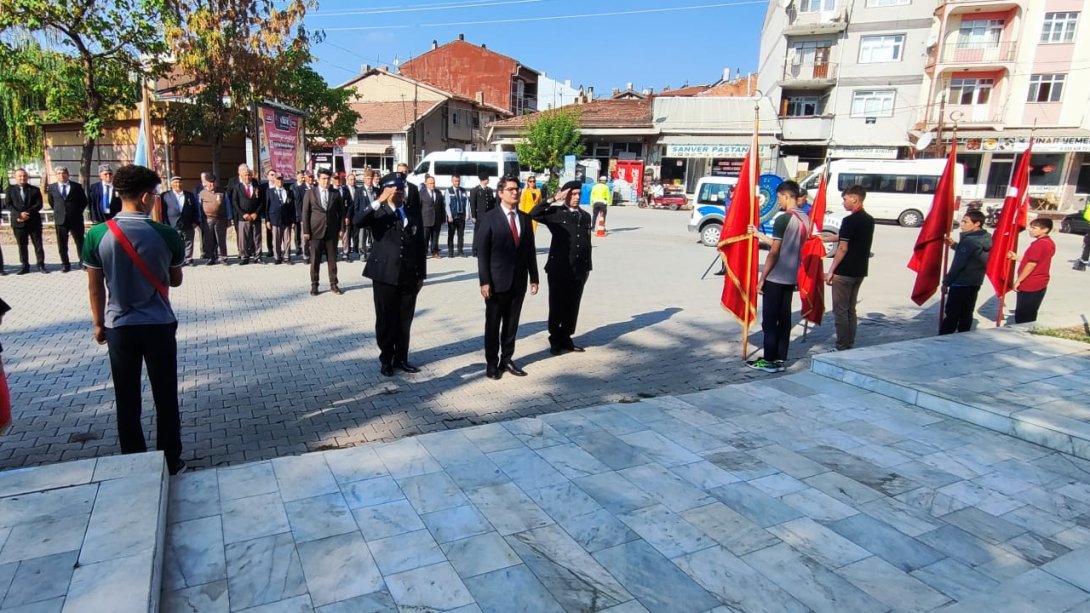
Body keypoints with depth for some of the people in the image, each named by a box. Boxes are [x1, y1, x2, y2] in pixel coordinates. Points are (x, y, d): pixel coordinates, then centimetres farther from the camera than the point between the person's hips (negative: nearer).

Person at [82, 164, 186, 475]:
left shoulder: (97, 235, -8)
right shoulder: (166, 234, -11)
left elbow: (95, 287, -1)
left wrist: (98, 324, 12)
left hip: (119, 326, 1)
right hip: (159, 325, -1)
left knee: (127, 400, 12)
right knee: (165, 397, 9)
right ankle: (171, 462, 17)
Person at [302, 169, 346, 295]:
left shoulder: (336, 193, 6)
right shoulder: (310, 193, 2)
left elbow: (341, 212, 8)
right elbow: (305, 213, 0)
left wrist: (341, 229, 2)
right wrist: (306, 231, -5)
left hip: (332, 231, 1)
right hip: (316, 231, -1)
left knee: (332, 259, 6)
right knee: (315, 260, 3)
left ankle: (333, 284, 14)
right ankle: (314, 285, 12)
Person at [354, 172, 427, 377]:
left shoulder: (415, 215, 9)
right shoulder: (378, 213, 0)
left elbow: (421, 247, 10)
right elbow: (357, 221, -21)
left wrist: (421, 275, 7)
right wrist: (378, 202, -28)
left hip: (409, 277, 3)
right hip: (385, 276, -3)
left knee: (405, 321, 10)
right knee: (385, 320, 6)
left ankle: (401, 358, 22)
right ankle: (386, 359, 19)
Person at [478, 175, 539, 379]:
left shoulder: (525, 218, 9)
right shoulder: (489, 218, -5)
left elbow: (530, 250, 10)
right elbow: (482, 252, -8)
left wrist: (534, 277, 6)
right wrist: (484, 281, -13)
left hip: (518, 281, 4)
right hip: (497, 281, -4)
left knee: (512, 323, 12)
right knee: (493, 324, 6)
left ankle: (507, 359, 24)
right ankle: (492, 362, 18)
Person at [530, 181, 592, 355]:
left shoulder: (585, 216, 13)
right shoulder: (555, 213, -2)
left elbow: (587, 243, 15)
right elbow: (533, 214, -18)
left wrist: (587, 267, 13)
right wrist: (554, 200, -17)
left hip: (579, 270, 5)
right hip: (559, 268, -4)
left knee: (572, 306, 9)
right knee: (557, 306, 4)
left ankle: (566, 339, 21)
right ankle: (555, 341, 15)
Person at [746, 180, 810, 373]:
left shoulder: (783, 219, -16)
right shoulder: (805, 219, 9)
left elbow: (774, 253, -17)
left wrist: (761, 278, -11)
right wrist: (758, 235, 23)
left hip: (776, 278, -8)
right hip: (791, 278, 8)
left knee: (769, 320, 0)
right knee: (784, 319, 11)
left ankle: (769, 361, 4)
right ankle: (780, 359, 16)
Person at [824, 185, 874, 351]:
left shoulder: (849, 220, -16)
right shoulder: (869, 220, 10)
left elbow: (843, 248, -18)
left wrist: (831, 271, -12)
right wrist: (825, 238, 29)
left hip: (845, 272, -8)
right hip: (860, 271, 8)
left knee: (840, 311, -1)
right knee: (850, 310, 15)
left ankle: (842, 348, 3)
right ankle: (850, 345, 20)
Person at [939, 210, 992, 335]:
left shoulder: (969, 240, -19)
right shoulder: (985, 240, 8)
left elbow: (958, 264, -19)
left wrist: (946, 282, -12)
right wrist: (955, 245, 15)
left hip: (960, 284, -9)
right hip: (975, 283, 9)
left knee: (951, 316, -6)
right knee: (966, 315, 14)